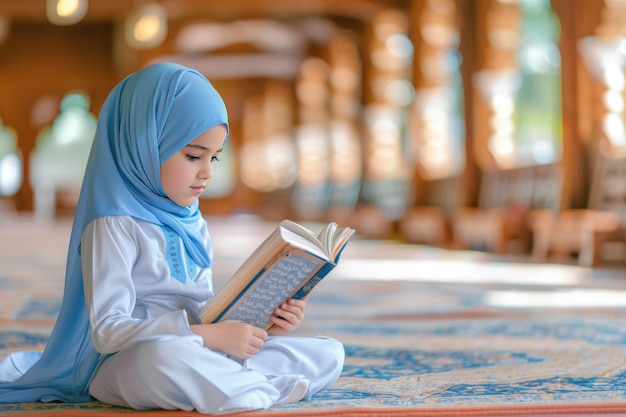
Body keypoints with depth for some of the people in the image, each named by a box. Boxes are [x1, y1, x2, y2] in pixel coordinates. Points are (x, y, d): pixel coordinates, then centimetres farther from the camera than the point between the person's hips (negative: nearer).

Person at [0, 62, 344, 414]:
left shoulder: (193, 224, 14)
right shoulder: (115, 225, -11)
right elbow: (108, 331, -19)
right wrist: (213, 336, -24)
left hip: (199, 359, 8)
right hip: (126, 366, -7)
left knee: (330, 354, -5)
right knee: (161, 353, -44)